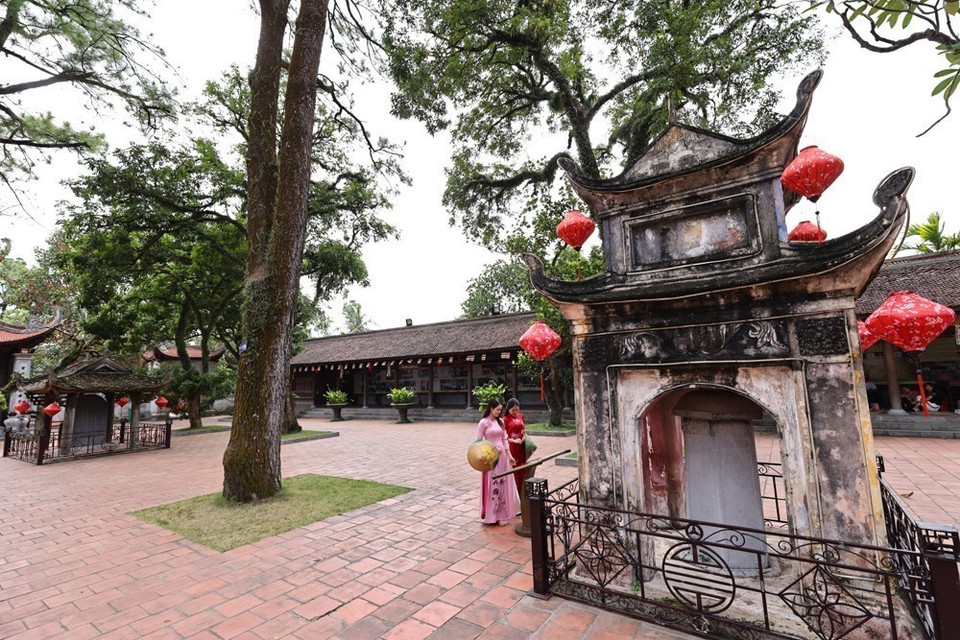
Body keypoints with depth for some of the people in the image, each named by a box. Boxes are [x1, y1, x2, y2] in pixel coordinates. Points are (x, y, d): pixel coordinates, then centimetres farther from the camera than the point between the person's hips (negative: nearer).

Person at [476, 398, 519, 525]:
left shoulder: (500, 421, 8)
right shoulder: (483, 422, -10)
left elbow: (504, 439, 11)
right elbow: (478, 442, -9)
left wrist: (509, 455, 6)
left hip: (502, 455, 6)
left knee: (502, 484, 10)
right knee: (491, 485, 2)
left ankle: (500, 514, 22)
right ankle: (491, 515, 14)